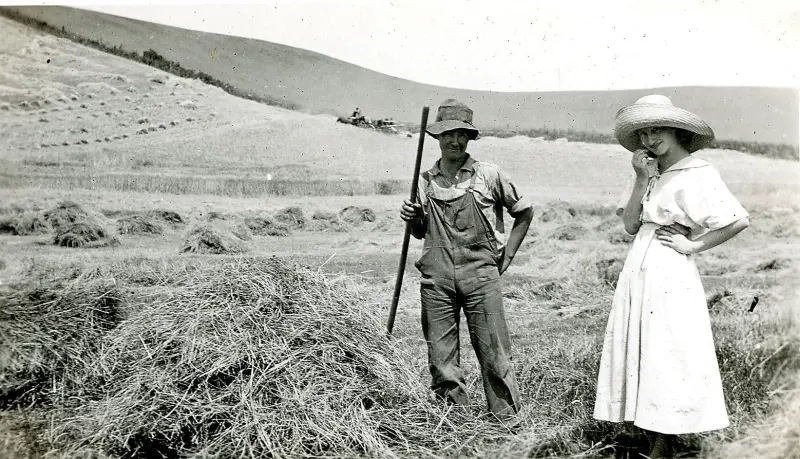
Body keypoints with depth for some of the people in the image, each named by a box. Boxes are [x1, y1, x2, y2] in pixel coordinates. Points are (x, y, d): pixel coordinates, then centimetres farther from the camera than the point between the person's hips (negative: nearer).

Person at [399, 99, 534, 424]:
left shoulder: (489, 175, 2)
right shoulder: (425, 181, 10)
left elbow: (524, 212, 14)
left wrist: (506, 256, 9)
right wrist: (412, 219, -1)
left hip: (480, 274, -2)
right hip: (436, 278, 3)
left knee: (493, 352, 0)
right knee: (441, 356, 5)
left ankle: (508, 420, 15)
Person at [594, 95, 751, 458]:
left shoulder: (698, 174, -7)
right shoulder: (648, 173, 12)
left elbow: (739, 220, -15)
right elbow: (630, 225, 4)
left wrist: (693, 244, -9)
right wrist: (642, 180, -4)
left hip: (671, 277, -7)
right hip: (637, 274, 7)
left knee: (667, 360, 0)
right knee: (640, 357, 10)